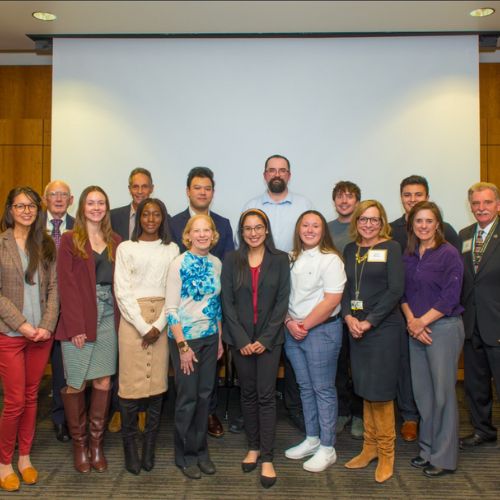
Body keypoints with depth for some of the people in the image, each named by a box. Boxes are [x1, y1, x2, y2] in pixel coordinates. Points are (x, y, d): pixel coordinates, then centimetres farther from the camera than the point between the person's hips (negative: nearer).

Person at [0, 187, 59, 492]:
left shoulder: (47, 246, 7)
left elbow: (53, 288, 4)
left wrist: (47, 325, -8)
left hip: (42, 333, 3)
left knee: (32, 397, 11)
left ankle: (25, 457, 27)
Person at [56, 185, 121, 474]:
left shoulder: (115, 242, 12)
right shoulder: (70, 240, 1)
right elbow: (66, 284, -6)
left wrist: (121, 318, 0)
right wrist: (75, 325, -12)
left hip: (108, 317, 3)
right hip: (79, 317, -3)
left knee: (104, 381, 4)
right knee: (76, 383, 0)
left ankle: (97, 444, 17)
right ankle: (79, 444, 18)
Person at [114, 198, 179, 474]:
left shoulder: (171, 249, 7)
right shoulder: (126, 248, 2)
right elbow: (122, 291, -3)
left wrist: (159, 325, -7)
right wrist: (143, 327, -9)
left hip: (162, 320, 2)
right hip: (132, 319, -2)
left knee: (157, 382, 2)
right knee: (131, 383, -3)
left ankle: (150, 446, 15)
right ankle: (130, 446, 11)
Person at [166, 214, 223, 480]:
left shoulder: (217, 264, 4)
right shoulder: (179, 264, -11)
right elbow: (171, 309, -13)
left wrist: (220, 338, 10)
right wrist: (183, 346, -15)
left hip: (210, 337, 5)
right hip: (185, 337, -5)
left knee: (205, 394, 10)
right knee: (188, 396, 3)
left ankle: (201, 450, 27)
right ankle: (185, 455, 21)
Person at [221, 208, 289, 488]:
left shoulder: (280, 259, 0)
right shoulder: (232, 261, 3)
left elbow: (282, 301, -3)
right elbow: (227, 302, -1)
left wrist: (265, 339, -11)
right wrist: (242, 339, -9)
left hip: (270, 337, -1)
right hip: (240, 338, 2)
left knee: (266, 395, -2)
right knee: (248, 394, 11)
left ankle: (268, 458, 5)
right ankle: (253, 447, 25)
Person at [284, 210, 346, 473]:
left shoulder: (330, 259, -9)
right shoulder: (292, 259, 9)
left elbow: (331, 301, -15)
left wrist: (305, 325, -13)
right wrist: (289, 322, -6)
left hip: (322, 330, -6)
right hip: (293, 331, 6)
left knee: (323, 389, 2)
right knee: (305, 387, 14)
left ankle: (327, 448, 13)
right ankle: (311, 439, 28)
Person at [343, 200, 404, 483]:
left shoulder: (391, 248, -3)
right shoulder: (350, 250, 12)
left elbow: (396, 290, -10)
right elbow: (344, 288, 10)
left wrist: (369, 322, -13)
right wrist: (349, 317, -8)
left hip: (383, 328, -4)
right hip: (356, 329, 5)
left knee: (380, 391, 0)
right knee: (365, 390, 11)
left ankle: (386, 454, 16)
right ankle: (370, 447, 25)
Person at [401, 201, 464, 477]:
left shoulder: (448, 253, -8)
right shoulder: (408, 256, 9)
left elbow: (450, 297, -13)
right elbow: (403, 293, 9)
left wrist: (422, 321, -13)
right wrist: (411, 321, -6)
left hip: (443, 328, -5)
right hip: (415, 329, 6)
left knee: (443, 393, 1)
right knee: (422, 392, 11)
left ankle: (444, 457, 14)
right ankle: (427, 449, 26)